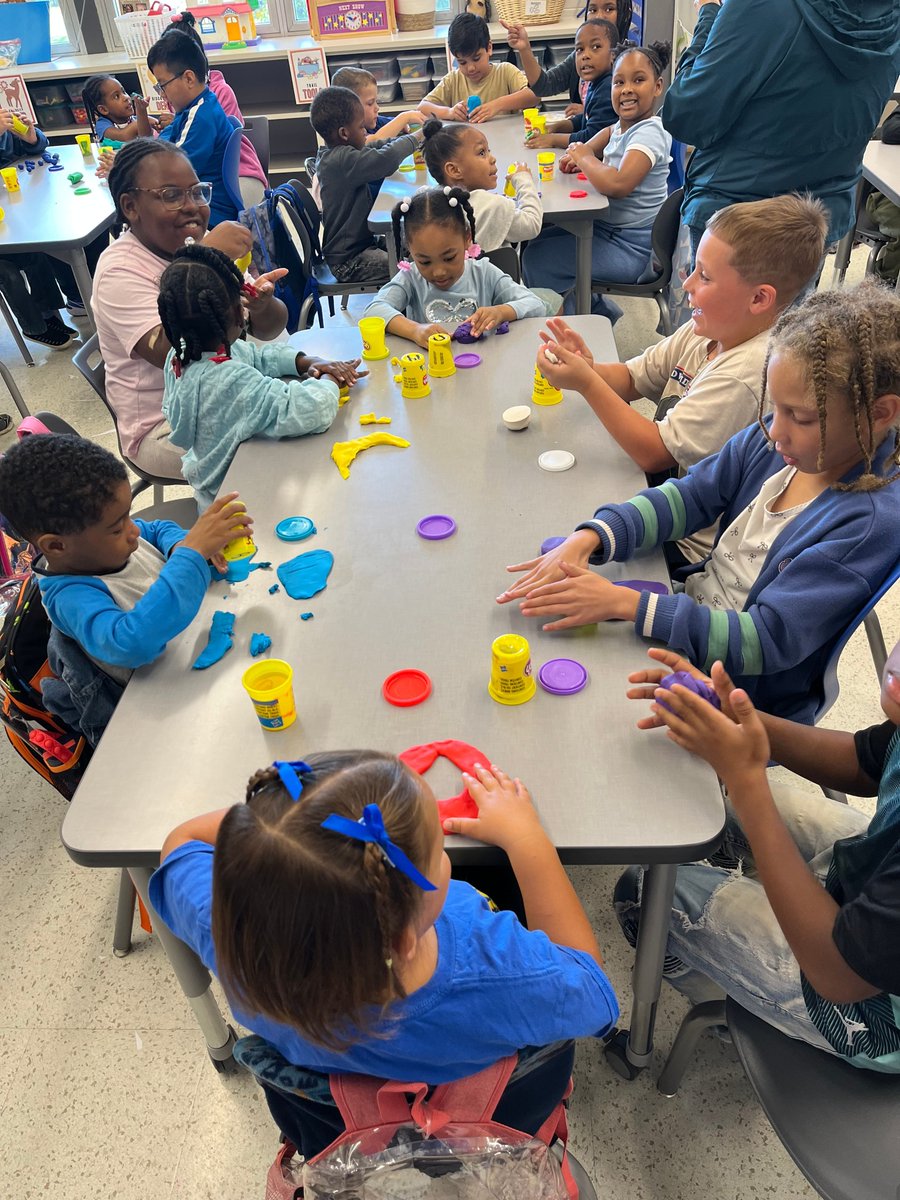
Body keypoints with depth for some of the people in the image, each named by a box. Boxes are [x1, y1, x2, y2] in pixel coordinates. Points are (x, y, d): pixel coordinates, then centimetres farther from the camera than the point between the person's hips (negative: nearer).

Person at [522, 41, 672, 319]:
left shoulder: (649, 133, -19)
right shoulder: (619, 127, 7)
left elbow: (618, 184, -34)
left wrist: (585, 158, -16)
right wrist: (574, 158, -5)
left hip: (631, 249, -9)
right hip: (606, 228, 9)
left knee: (537, 260, -8)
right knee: (538, 243, 18)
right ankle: (596, 311, 25)